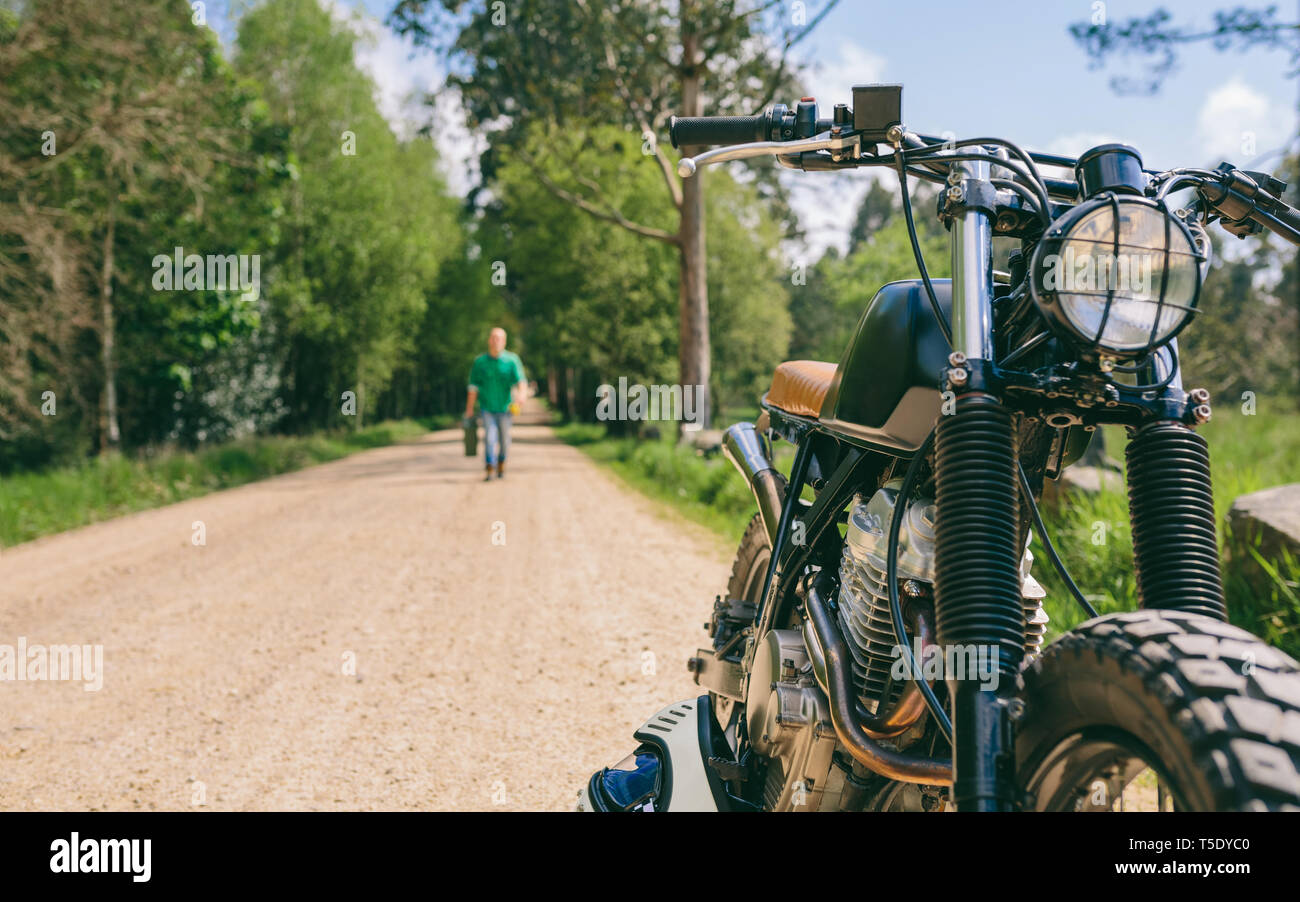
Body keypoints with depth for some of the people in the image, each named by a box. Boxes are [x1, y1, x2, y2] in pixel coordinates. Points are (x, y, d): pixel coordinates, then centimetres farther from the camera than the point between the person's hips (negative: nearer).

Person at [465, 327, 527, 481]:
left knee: (504, 438, 10)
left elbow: (521, 380, -17)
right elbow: (473, 386, 5)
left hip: (505, 407, 0)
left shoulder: (511, 360, -4)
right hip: (487, 407, 0)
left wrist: (521, 393, -37)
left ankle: (501, 462, 35)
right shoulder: (480, 361, 1)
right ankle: (489, 468, -15)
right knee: (489, 435, -14)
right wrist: (469, 408, 5)